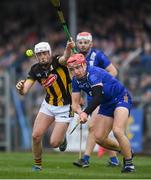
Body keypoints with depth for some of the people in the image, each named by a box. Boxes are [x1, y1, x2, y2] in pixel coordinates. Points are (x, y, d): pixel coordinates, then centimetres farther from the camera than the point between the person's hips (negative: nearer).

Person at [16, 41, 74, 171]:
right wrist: (20, 88, -36)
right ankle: (37, 164, 16)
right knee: (36, 136, -7)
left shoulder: (57, 61, -18)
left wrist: (68, 49, -67)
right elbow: (24, 91, -11)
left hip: (65, 107, -4)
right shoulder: (36, 70, -5)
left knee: (54, 143, -9)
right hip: (48, 105, 4)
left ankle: (62, 138, 27)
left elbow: (65, 58, -44)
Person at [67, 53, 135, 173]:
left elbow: (98, 98, -34)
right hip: (106, 104, 8)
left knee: (117, 131, -28)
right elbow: (75, 103, -2)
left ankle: (129, 163, -13)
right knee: (99, 138, 0)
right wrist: (80, 112, -24)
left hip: (121, 99, -8)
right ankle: (127, 151, 24)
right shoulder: (76, 80, -2)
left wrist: (86, 113, -42)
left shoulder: (93, 73, -26)